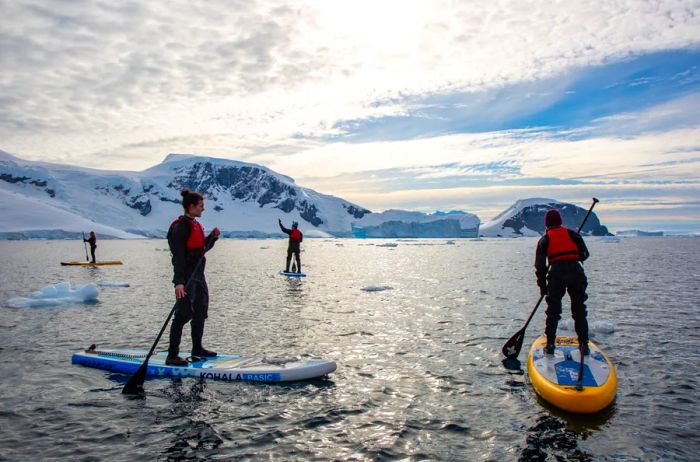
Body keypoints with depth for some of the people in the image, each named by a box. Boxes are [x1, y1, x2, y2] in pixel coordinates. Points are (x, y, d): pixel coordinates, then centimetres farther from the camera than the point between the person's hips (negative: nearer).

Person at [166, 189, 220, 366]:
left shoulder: (195, 225, 15)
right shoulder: (181, 226, -15)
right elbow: (178, 256, -22)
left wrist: (212, 237, 7)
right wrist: (179, 282, -29)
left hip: (198, 275, 10)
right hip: (186, 277, -10)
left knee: (201, 312, 16)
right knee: (183, 314, -9)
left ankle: (197, 349, 28)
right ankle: (172, 356, -2)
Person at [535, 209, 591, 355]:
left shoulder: (544, 240, 12)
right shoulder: (572, 234, 14)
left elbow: (540, 266, 7)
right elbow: (585, 254, 8)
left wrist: (542, 286, 12)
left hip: (557, 273, -1)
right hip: (576, 271, 1)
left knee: (553, 311, 7)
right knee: (579, 311, 11)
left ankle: (550, 345, 5)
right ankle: (584, 344, 11)